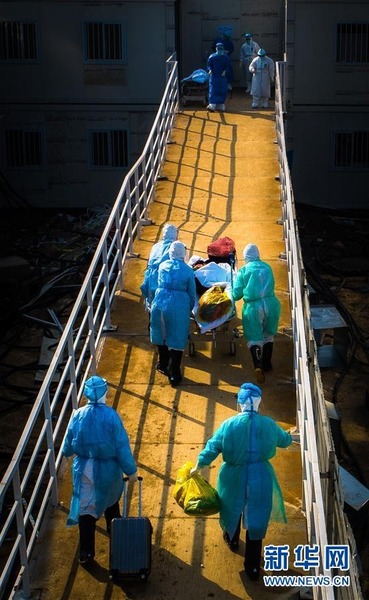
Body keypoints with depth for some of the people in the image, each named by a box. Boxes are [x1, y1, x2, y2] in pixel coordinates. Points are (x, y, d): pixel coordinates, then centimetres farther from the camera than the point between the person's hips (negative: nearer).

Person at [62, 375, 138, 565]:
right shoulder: (111, 416, -20)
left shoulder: (78, 415, -12)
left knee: (85, 508, 8)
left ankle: (86, 553, 9)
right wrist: (131, 470, -4)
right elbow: (122, 446, -15)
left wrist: (68, 453, 25)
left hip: (84, 469, 1)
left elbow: (68, 445, 1)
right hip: (108, 469, 0)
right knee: (111, 499, 28)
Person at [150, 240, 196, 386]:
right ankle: (174, 375, 6)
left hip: (160, 304, 3)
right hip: (179, 307, -3)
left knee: (162, 335, 21)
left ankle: (163, 365, 37)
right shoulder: (188, 271, -2)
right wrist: (190, 308, 20)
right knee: (177, 340, 4)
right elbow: (192, 293, 4)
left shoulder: (162, 266, 6)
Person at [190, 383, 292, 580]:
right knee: (256, 521, 14)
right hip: (260, 480, 0)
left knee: (233, 509, 29)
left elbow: (211, 448, -9)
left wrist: (197, 467, 7)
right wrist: (289, 435, 32)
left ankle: (232, 540, 56)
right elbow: (285, 441, 8)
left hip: (234, 479, 0)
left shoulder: (229, 425, -17)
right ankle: (253, 567, 23)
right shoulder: (268, 424, -12)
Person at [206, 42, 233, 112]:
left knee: (222, 92, 5)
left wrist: (225, 71, -18)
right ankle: (212, 105, -18)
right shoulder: (212, 57, 3)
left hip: (223, 77, 1)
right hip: (214, 77, -1)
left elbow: (228, 66, 1)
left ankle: (221, 105, 15)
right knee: (213, 91, -11)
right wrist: (210, 70, -17)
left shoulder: (226, 57, 4)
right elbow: (208, 65, 4)